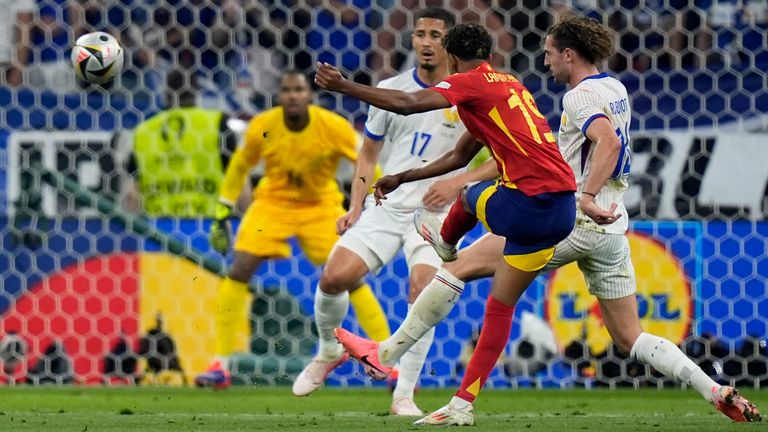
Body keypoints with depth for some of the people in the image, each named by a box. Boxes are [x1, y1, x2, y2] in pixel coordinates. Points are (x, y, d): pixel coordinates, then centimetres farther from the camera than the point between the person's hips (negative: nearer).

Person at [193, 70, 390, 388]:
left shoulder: (333, 126, -22)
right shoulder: (262, 127, -17)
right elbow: (239, 166, 0)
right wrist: (222, 216, 1)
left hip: (321, 206, -1)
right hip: (273, 203, 1)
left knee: (352, 277, -10)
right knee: (238, 272, -14)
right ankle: (221, 365, -6)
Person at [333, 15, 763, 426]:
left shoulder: (580, 95, -11)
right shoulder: (616, 89, 16)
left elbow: (608, 141, -29)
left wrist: (587, 196, -36)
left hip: (572, 220, -8)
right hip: (611, 227, 8)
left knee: (462, 265, -1)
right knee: (630, 338, 10)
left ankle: (388, 352, 2)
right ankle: (719, 392, -6)